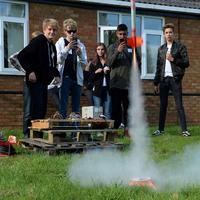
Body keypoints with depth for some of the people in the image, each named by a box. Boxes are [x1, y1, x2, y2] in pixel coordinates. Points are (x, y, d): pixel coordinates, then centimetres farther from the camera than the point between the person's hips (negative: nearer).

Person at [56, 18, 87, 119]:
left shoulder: (80, 45, 12)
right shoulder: (60, 43, 4)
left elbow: (84, 64, 8)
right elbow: (58, 60, -7)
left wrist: (80, 54, -11)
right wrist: (67, 49, -17)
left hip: (77, 78, 3)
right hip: (64, 77, -3)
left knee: (76, 104, 5)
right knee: (63, 104, -6)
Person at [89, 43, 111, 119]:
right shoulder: (93, 64, 13)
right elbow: (90, 78, 8)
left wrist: (108, 72, -8)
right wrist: (96, 72, -8)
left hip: (107, 89, -1)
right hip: (97, 89, 1)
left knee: (107, 113, -3)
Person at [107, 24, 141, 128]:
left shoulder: (132, 47, 11)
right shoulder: (112, 47, 8)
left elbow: (138, 62, 13)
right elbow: (109, 63, -4)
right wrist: (117, 51, -18)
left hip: (129, 84, 1)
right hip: (116, 83, -1)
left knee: (128, 108, 2)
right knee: (116, 108, -2)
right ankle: (115, 129, 1)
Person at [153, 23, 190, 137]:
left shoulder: (180, 47, 3)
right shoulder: (161, 49, 15)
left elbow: (186, 63, -2)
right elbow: (158, 66, 15)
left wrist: (173, 59, -15)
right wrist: (156, 82, 12)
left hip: (175, 79, -4)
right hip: (163, 79, 4)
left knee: (179, 105, -5)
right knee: (163, 105, 6)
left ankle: (184, 130, -4)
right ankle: (161, 129, 12)